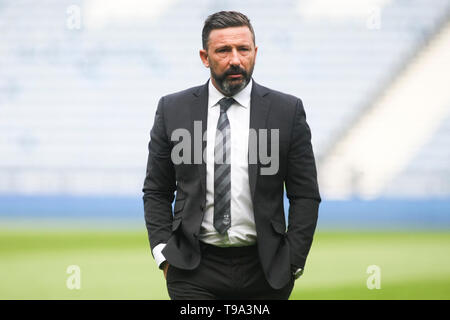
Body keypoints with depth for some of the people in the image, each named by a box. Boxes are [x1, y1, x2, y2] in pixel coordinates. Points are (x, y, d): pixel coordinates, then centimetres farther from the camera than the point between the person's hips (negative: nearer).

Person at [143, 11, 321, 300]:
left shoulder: (287, 111, 2)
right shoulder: (173, 110, 5)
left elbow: (305, 196, 4)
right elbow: (156, 192, 9)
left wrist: (292, 264, -2)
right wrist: (164, 255, -1)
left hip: (263, 270, 0)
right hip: (193, 271, 0)